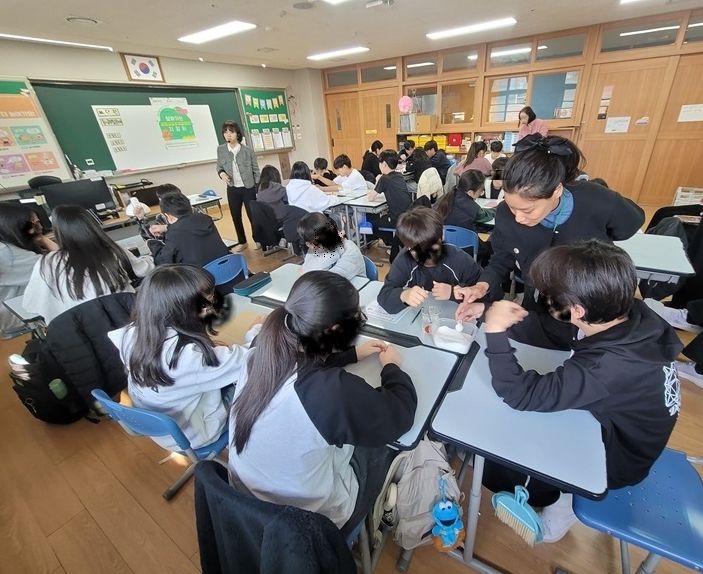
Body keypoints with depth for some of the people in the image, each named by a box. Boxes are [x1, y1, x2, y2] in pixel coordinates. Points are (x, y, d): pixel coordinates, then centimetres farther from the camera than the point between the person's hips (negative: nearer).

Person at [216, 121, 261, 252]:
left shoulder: (248, 150, -8)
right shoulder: (221, 149, -1)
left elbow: (255, 170, -3)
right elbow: (219, 167, 10)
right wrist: (221, 173, -13)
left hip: (248, 188, -3)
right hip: (232, 189, 4)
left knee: (252, 215, 3)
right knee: (235, 217, 11)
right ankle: (242, 242, 27)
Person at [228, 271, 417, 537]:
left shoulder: (260, 357, -18)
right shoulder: (332, 389, -40)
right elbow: (401, 414, -21)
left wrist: (353, 353, 6)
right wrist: (391, 365, -4)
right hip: (307, 517, -5)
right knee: (385, 442, 17)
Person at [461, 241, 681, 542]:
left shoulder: (608, 368, -42)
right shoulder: (632, 313, -21)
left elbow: (520, 394, -35)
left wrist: (496, 330, -35)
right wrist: (512, 316, -16)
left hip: (612, 458, -6)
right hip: (618, 425, 7)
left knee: (488, 460, -2)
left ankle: (559, 500, 20)